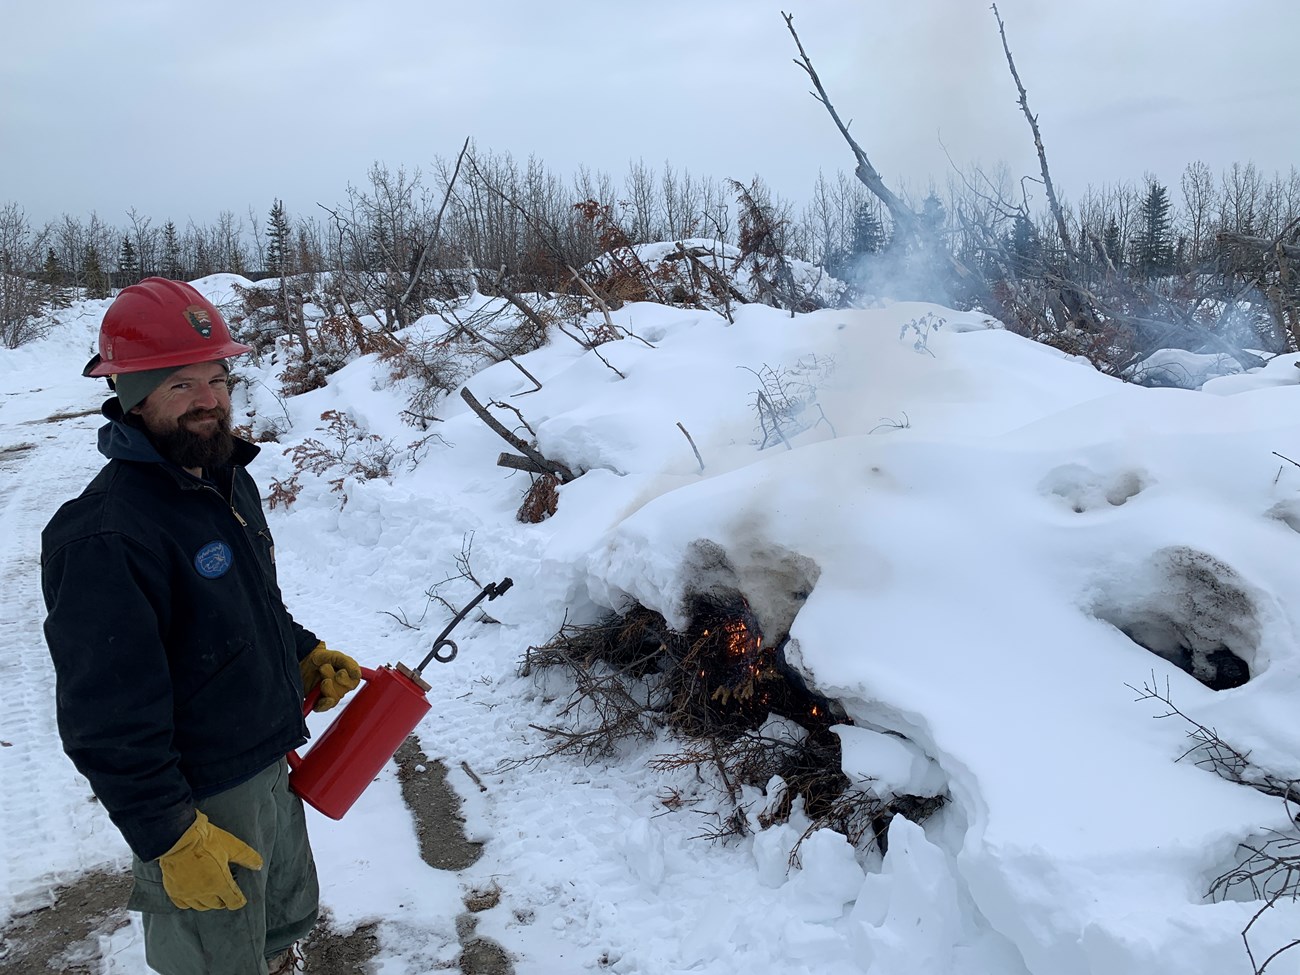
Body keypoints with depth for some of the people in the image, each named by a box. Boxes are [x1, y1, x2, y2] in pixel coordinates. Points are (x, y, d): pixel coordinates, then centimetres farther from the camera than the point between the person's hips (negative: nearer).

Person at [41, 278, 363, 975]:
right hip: (197, 807, -8)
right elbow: (109, 721, -26)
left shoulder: (228, 479, 2)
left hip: (271, 768, 8)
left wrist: (305, 654, 5)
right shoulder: (105, 536, -28)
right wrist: (172, 839, -22)